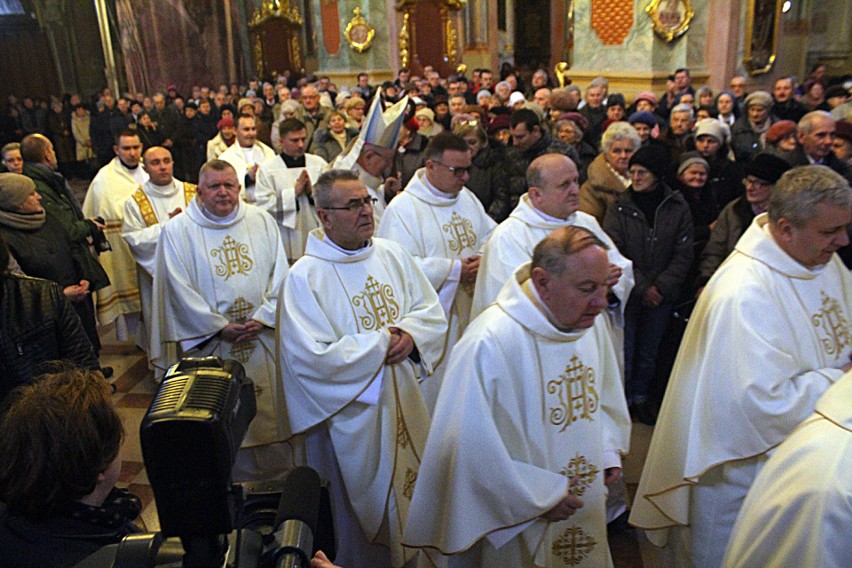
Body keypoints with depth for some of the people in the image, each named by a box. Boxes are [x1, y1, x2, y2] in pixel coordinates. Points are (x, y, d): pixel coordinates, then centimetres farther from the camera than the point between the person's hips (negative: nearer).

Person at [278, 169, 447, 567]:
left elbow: (432, 311, 5)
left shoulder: (392, 254, 1)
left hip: (405, 404, 6)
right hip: (350, 418, -5)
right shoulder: (305, 277, -16)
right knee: (360, 508, 13)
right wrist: (383, 341, -17)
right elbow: (312, 359, -23)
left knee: (412, 497, 21)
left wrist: (410, 335, -17)